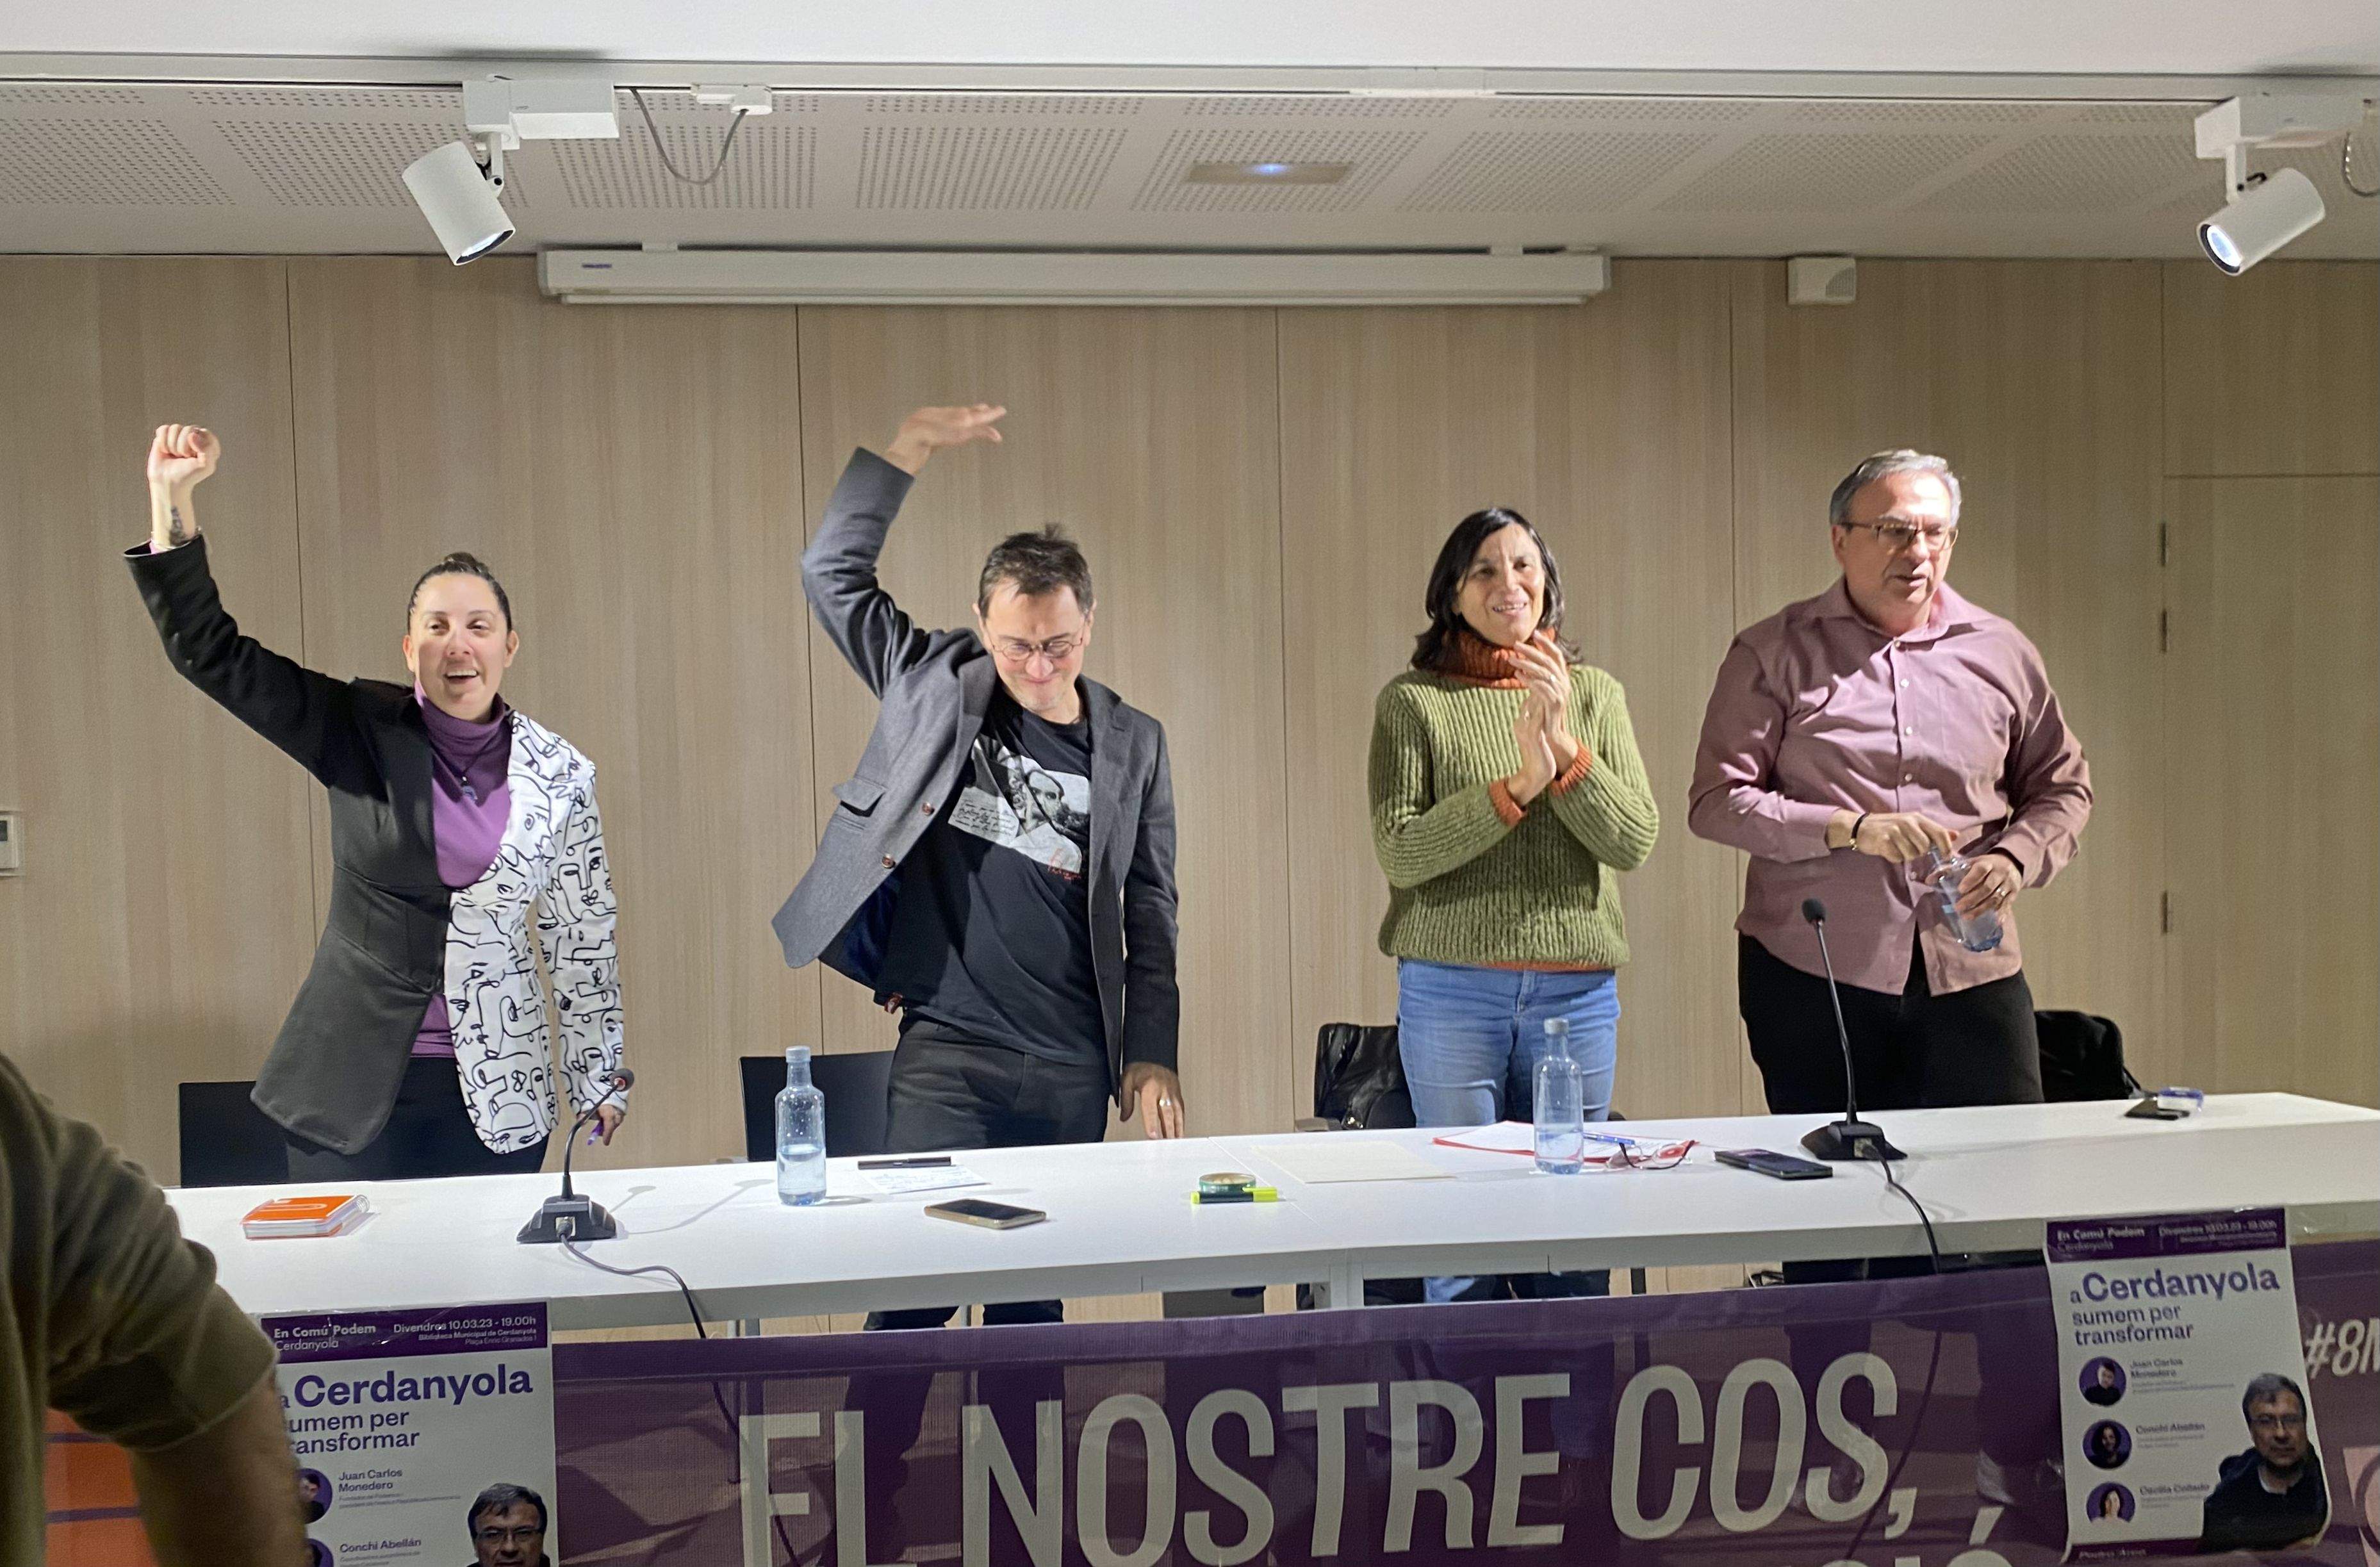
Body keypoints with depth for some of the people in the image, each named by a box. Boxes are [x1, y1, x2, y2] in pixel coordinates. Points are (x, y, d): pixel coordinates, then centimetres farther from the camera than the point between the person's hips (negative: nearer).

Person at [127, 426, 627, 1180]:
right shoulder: (361, 732, -1)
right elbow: (210, 651, -6)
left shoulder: (559, 773, 0)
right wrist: (172, 498, -15)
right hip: (349, 1088, 0)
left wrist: (599, 1079, 10)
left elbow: (584, 937, 7)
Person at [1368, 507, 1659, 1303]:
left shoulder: (1595, 696, 9)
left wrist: (1565, 749, -16)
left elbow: (1634, 841, -1)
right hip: (1451, 991, -2)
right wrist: (1519, 783, -17)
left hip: (1578, 991, 2)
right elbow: (1399, 852, -9)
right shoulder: (1413, 701, 1)